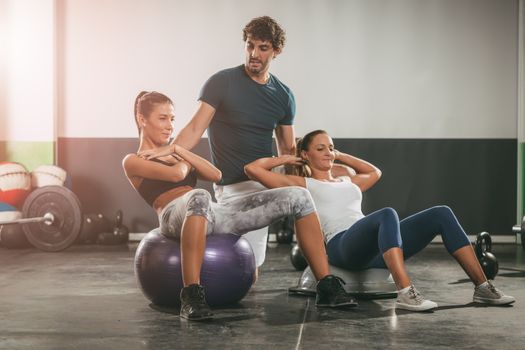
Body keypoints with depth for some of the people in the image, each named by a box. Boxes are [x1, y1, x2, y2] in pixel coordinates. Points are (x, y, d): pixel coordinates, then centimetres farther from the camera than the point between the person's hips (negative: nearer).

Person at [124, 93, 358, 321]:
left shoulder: (174, 154, 32)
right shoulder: (132, 161, 12)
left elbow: (215, 175, 14)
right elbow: (176, 175, -7)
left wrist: (180, 152, 10)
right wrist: (183, 161, 14)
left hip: (212, 215, 6)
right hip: (177, 217, -6)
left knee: (297, 196, -8)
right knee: (199, 197, -46)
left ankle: (327, 287, -11)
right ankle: (191, 296, -45)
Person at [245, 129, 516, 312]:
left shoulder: (348, 181, 32)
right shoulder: (301, 185, 14)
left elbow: (375, 172, 52)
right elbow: (252, 169, 8)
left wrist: (340, 156, 44)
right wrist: (286, 159, 22)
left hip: (377, 246, 7)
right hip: (343, 245, -7)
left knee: (441, 214, -12)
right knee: (386, 214, -39)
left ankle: (482, 287, -15)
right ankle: (406, 293, -48)